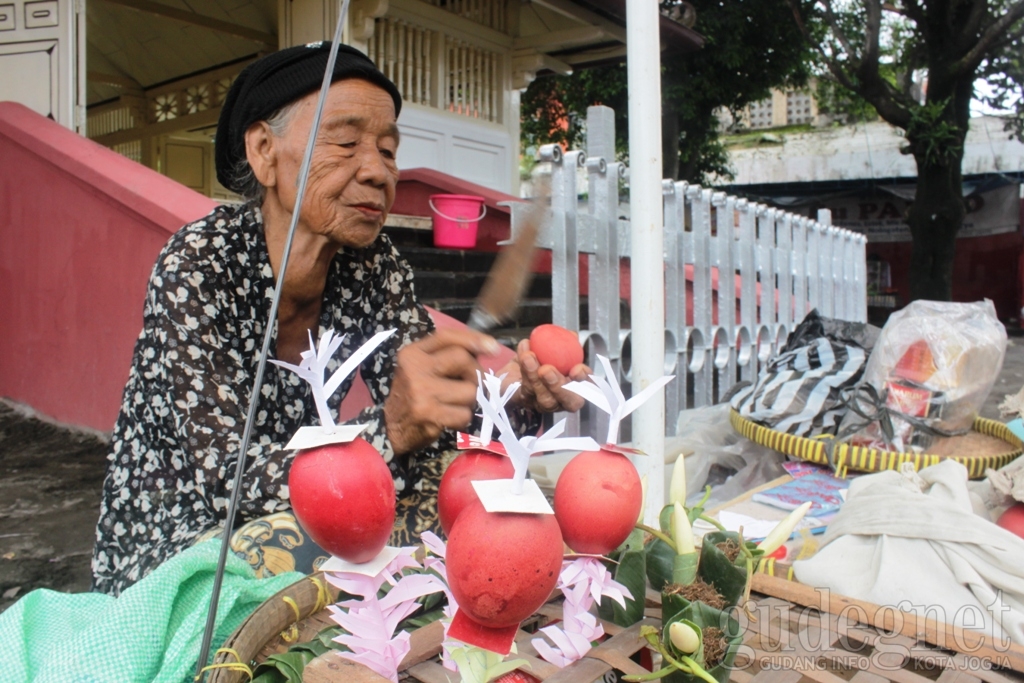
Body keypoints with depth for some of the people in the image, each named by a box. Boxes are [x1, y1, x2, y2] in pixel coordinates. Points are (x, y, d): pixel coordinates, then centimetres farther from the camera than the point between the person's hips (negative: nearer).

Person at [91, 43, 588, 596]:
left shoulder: (372, 266, -7)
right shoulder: (198, 266, -21)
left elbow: (427, 423, -7)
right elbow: (227, 481, -26)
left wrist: (509, 398, -28)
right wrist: (388, 428, -43)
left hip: (296, 517, 5)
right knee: (285, 547, -33)